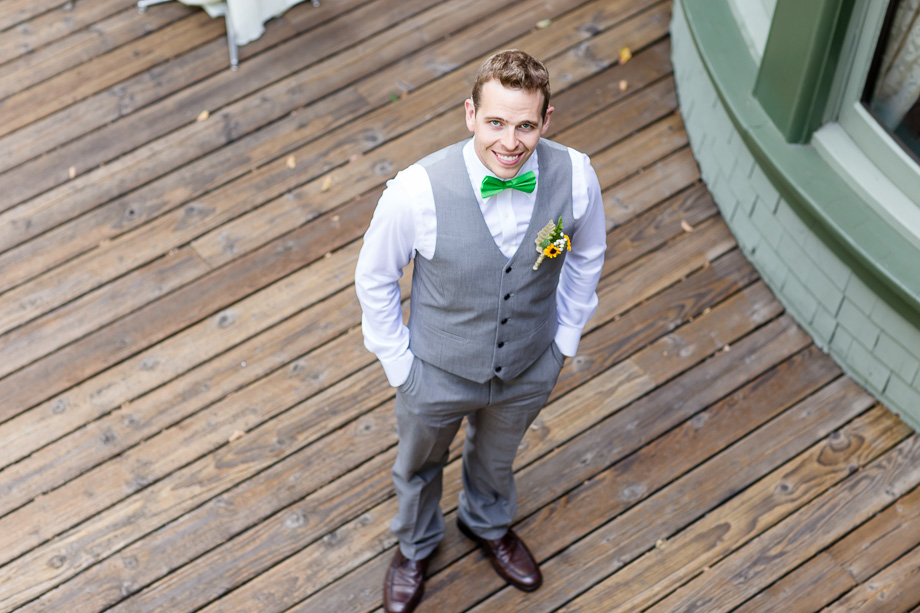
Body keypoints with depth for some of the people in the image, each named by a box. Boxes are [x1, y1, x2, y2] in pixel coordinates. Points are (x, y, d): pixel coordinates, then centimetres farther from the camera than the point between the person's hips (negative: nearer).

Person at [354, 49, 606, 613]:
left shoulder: (576, 176, -24)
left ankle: (489, 524, 68)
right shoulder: (417, 191, -33)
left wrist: (564, 340, 3)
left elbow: (587, 255, -2)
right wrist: (398, 364, -8)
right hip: (438, 374, -2)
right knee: (419, 466, 28)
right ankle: (416, 544, 63)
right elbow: (375, 278, -14)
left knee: (497, 458, 33)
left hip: (530, 371, 2)